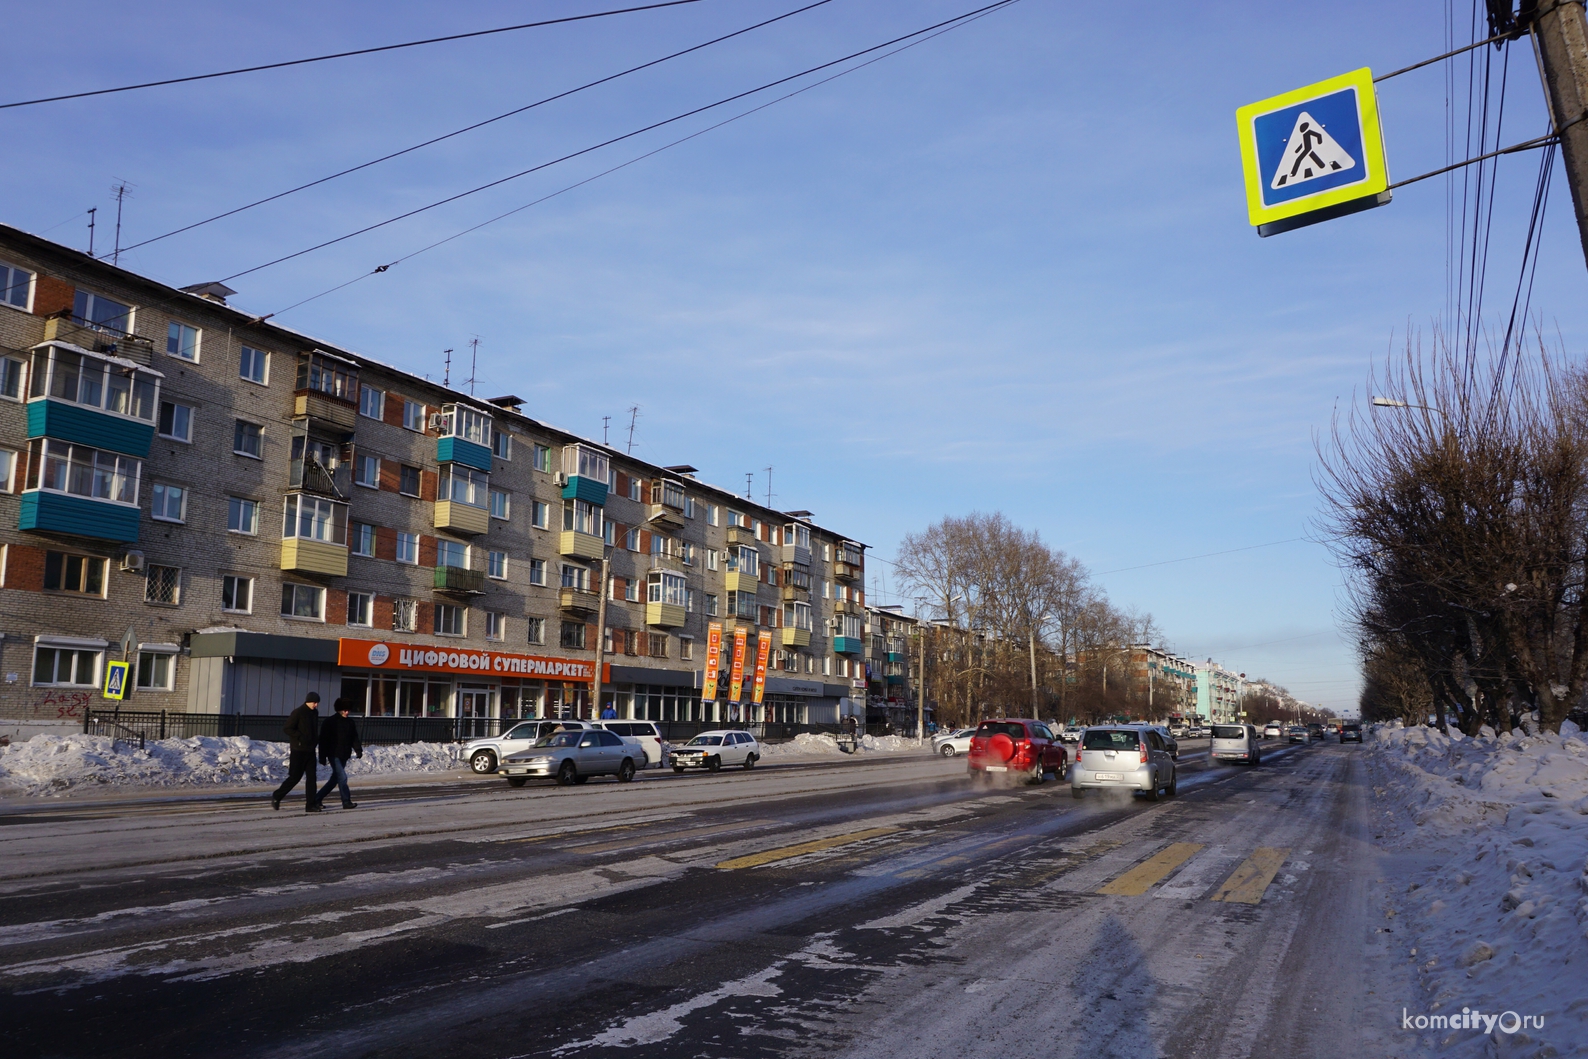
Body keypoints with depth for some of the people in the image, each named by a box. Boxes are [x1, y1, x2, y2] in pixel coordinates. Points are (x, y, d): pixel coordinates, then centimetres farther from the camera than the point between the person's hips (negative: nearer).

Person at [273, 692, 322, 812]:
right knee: (295, 777, -2)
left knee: (312, 777, 1)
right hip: (299, 750, -7)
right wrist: (300, 737, -19)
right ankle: (276, 797, 17)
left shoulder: (315, 713, 11)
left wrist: (316, 740, 6)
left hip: (310, 750, 7)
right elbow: (286, 728, -13)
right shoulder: (298, 713, -11)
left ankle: (311, 804, 2)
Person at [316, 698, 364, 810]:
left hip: (344, 756, 6)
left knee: (334, 779, 12)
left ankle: (317, 798, 26)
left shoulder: (350, 722, 8)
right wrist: (322, 757, -10)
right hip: (334, 755, -6)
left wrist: (358, 750, -11)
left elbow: (354, 738, 6)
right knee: (342, 777, -13)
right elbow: (323, 740, -7)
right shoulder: (330, 722, -7)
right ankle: (346, 802, -9)